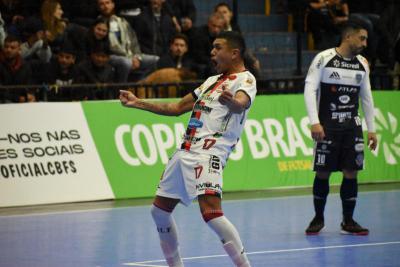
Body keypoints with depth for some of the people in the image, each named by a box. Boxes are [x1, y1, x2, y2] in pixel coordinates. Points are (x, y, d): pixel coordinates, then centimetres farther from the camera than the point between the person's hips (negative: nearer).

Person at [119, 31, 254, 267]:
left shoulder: (245, 79, -3)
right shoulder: (212, 80, 24)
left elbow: (242, 103, -28)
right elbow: (177, 108, 32)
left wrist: (233, 102, -52)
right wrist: (138, 103, 30)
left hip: (209, 153, -9)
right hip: (185, 151, 9)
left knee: (211, 211, -26)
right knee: (160, 209, 13)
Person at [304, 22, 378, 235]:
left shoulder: (362, 64, 9)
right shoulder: (324, 58, -7)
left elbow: (366, 97, 15)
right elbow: (310, 89, -10)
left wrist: (371, 129, 12)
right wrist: (314, 122, -18)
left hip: (352, 126, 4)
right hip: (327, 126, -4)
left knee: (351, 172, 0)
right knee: (323, 172, 0)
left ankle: (348, 221, 8)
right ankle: (318, 218, 16)